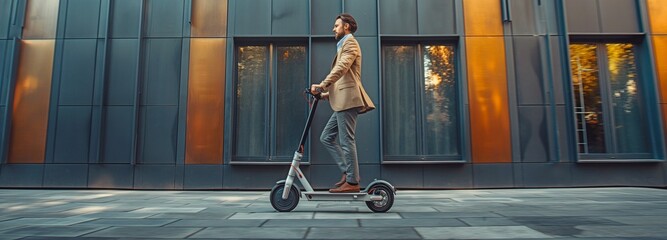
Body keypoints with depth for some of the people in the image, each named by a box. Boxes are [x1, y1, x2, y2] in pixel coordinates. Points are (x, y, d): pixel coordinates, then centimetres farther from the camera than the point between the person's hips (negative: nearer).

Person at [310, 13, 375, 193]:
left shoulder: (350, 42, -1)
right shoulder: (344, 45, 29)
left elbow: (341, 68, -19)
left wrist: (322, 85, -26)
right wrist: (328, 93, 20)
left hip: (348, 99, -10)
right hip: (342, 101, 10)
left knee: (346, 141, -9)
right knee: (326, 138, 8)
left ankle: (352, 182, -3)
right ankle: (347, 172, 10)